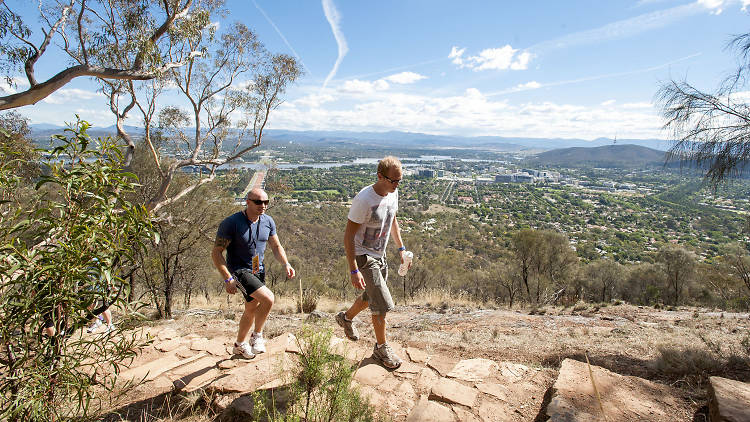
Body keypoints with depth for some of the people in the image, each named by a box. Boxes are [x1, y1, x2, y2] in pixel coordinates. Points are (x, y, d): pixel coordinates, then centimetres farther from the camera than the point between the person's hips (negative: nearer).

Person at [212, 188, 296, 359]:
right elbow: (216, 253, -16)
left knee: (251, 310, 18)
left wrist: (286, 264, -6)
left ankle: (240, 345, 41)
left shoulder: (268, 221, -1)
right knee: (268, 299, -23)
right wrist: (228, 278, -24)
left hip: (259, 271, 7)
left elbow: (276, 246, 10)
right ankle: (257, 335, 2)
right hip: (239, 271, -7)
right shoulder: (231, 223, -18)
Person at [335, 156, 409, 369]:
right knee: (382, 304, -5)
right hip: (363, 256, -8)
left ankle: (346, 317, 51)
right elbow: (348, 236, -24)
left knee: (371, 297, 23)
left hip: (379, 255, 8)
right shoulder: (364, 200, -28)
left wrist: (401, 248, 15)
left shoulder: (393, 193, -3)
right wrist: (354, 271, -26)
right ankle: (381, 348, 18)